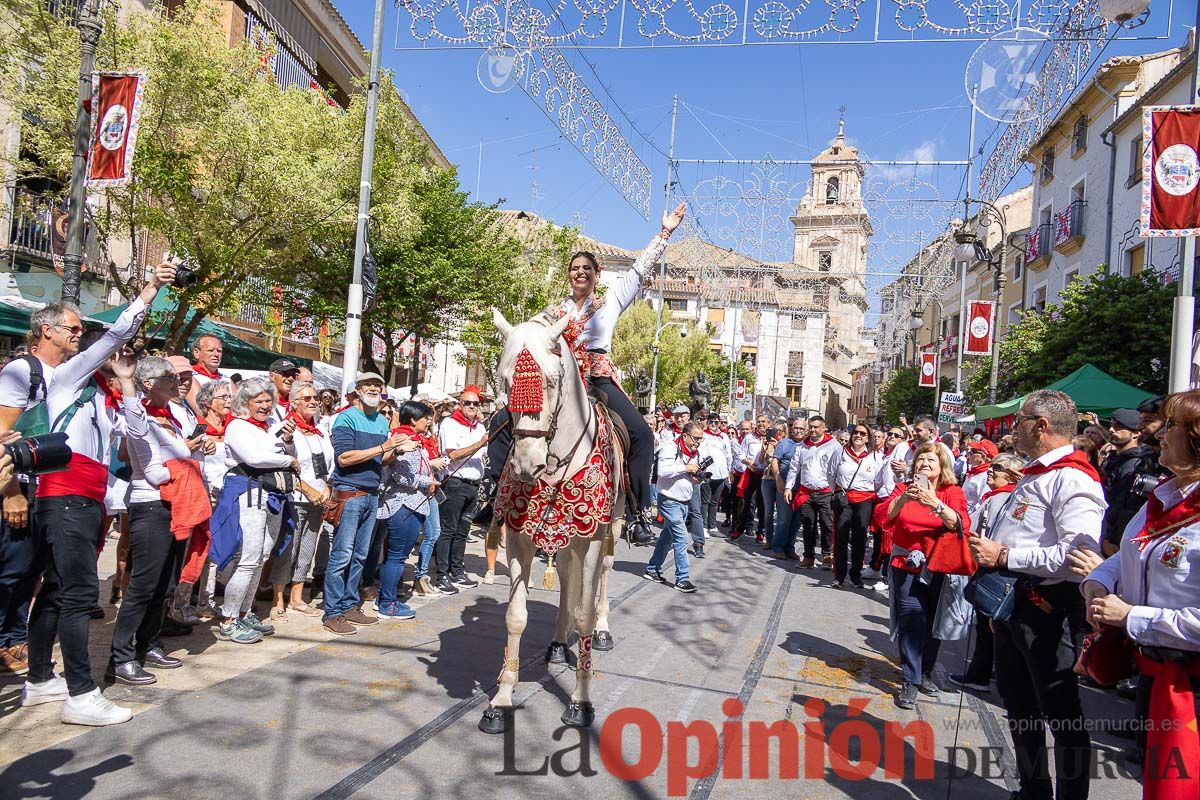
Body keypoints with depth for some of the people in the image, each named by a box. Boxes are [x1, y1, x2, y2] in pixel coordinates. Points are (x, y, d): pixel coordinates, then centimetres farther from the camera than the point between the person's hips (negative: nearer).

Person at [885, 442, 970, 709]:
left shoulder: (952, 492, -1)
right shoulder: (904, 487, 1)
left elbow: (962, 524, -18)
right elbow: (884, 515, -13)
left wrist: (935, 504, -32)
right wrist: (904, 498, -30)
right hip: (907, 564, -1)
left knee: (933, 621, 11)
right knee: (912, 616, -11)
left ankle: (925, 672, 32)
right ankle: (911, 681, -3)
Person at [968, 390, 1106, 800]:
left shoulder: (1071, 478, -19)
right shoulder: (1034, 475, 15)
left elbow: (1080, 555, -31)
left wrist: (1004, 556, -25)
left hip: (1047, 609, -11)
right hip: (1014, 604, 11)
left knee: (1061, 712, 3)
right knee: (1019, 704, 22)